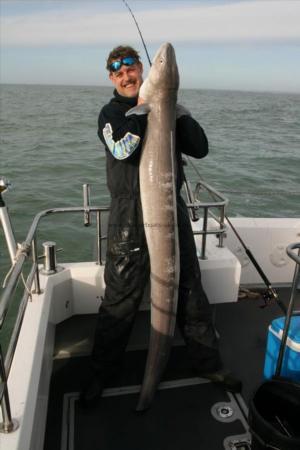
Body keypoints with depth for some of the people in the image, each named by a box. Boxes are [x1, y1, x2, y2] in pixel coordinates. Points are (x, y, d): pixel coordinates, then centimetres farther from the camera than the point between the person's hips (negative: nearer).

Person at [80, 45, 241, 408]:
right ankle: (100, 373, 26)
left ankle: (208, 363, 31)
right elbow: (122, 149, -17)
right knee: (120, 299, 4)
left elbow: (200, 149, 1)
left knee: (190, 292, 11)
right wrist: (139, 110, -17)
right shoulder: (111, 112, 5)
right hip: (129, 217, -2)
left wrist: (179, 112, -8)